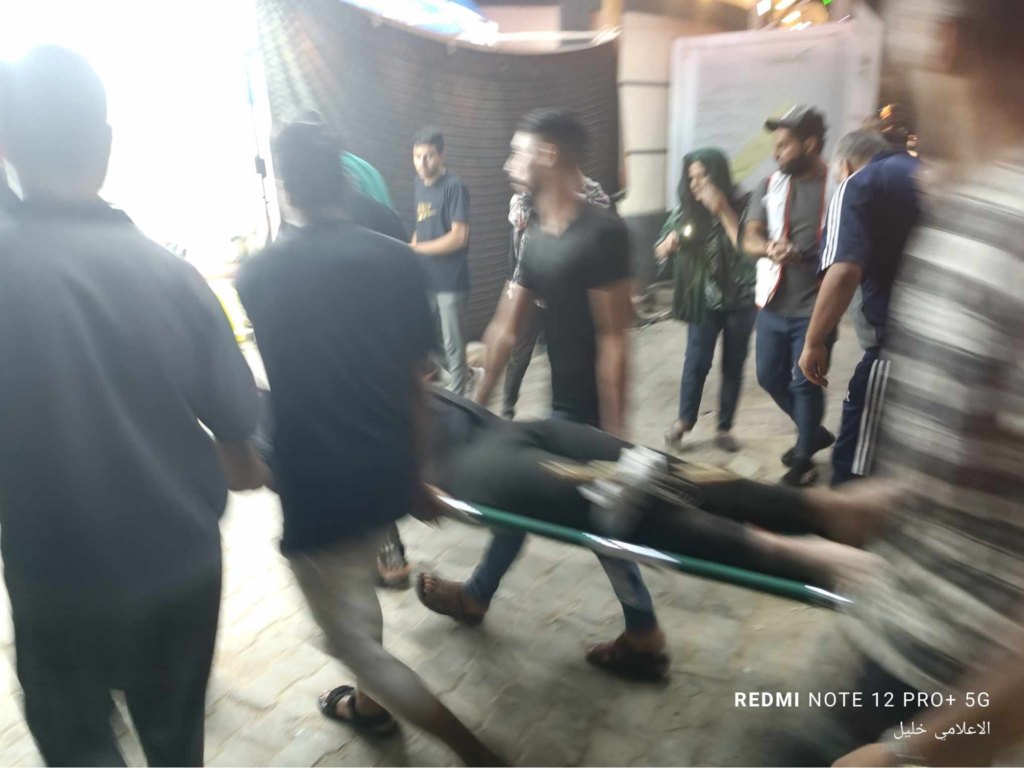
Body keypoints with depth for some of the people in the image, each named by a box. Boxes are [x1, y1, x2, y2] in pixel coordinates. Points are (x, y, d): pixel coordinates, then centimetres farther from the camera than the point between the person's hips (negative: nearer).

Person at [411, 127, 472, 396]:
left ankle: (456, 396, 19)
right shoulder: (419, 183, 8)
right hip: (425, 278, 8)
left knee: (453, 344, 3)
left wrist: (416, 249, -14)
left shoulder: (455, 186, -14)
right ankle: (464, 374, 34)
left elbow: (459, 237, -20)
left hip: (450, 280, -8)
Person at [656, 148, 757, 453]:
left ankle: (724, 428, 21)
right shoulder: (685, 210, -3)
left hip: (740, 300, -1)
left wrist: (723, 211, -24)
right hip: (704, 300, 1)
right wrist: (669, 244, -20)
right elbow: (659, 252, 3)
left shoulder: (739, 207, -10)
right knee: (696, 361, -3)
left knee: (733, 366, 8)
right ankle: (684, 420, 18)